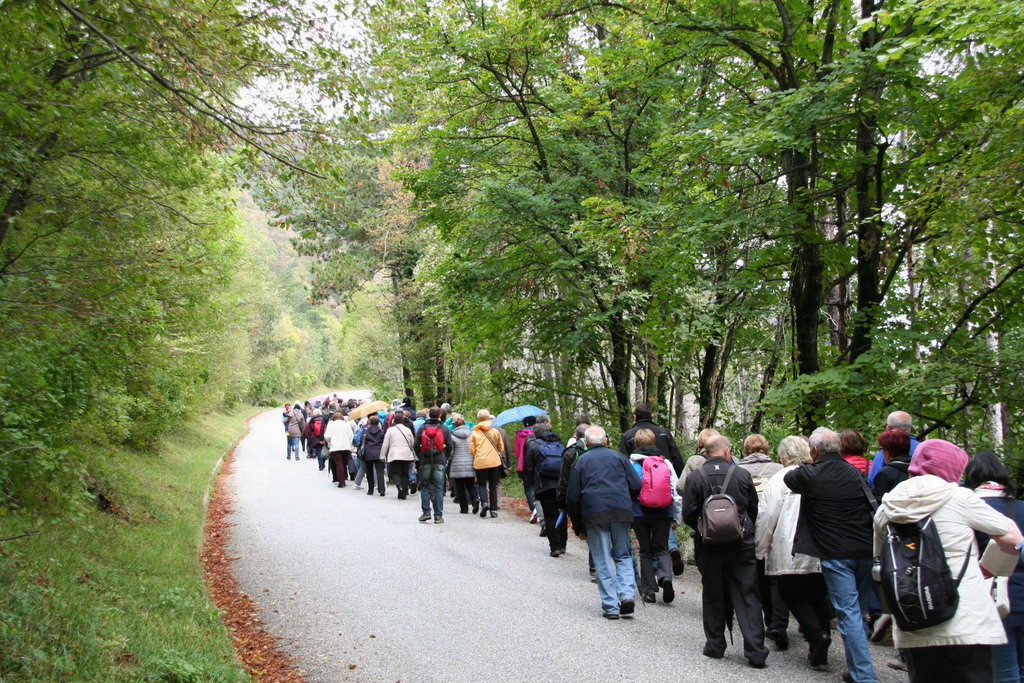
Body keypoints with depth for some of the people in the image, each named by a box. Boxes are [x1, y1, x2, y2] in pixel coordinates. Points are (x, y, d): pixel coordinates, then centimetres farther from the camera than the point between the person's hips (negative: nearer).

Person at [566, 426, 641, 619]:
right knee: (623, 556, 13)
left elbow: (572, 498, 9)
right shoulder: (618, 457, 15)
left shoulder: (581, 461, 13)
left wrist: (579, 528, 16)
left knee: (602, 561, 3)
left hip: (594, 514, -1)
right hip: (622, 511, 1)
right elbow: (636, 486, 6)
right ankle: (627, 594, -6)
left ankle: (610, 606, 1)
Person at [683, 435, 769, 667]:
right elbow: (754, 510, 5)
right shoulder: (742, 474, -3)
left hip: (710, 546, 0)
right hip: (741, 546, 0)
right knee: (748, 598, 4)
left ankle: (715, 646, 18)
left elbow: (688, 514, -7)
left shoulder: (695, 477, -6)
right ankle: (755, 651, 1)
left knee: (713, 598, 12)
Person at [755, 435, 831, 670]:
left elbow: (767, 516, -7)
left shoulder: (780, 479, -7)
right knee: (818, 596, 15)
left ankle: (816, 635, -12)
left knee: (793, 596, 6)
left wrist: (760, 549, 2)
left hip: (791, 552, -4)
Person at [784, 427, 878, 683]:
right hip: (865, 550, 5)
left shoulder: (811, 474, -7)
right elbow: (872, 506, 14)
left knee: (848, 613, -4)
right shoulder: (854, 472, 6)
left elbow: (788, 479, 12)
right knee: (860, 611, 16)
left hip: (835, 554, -5)